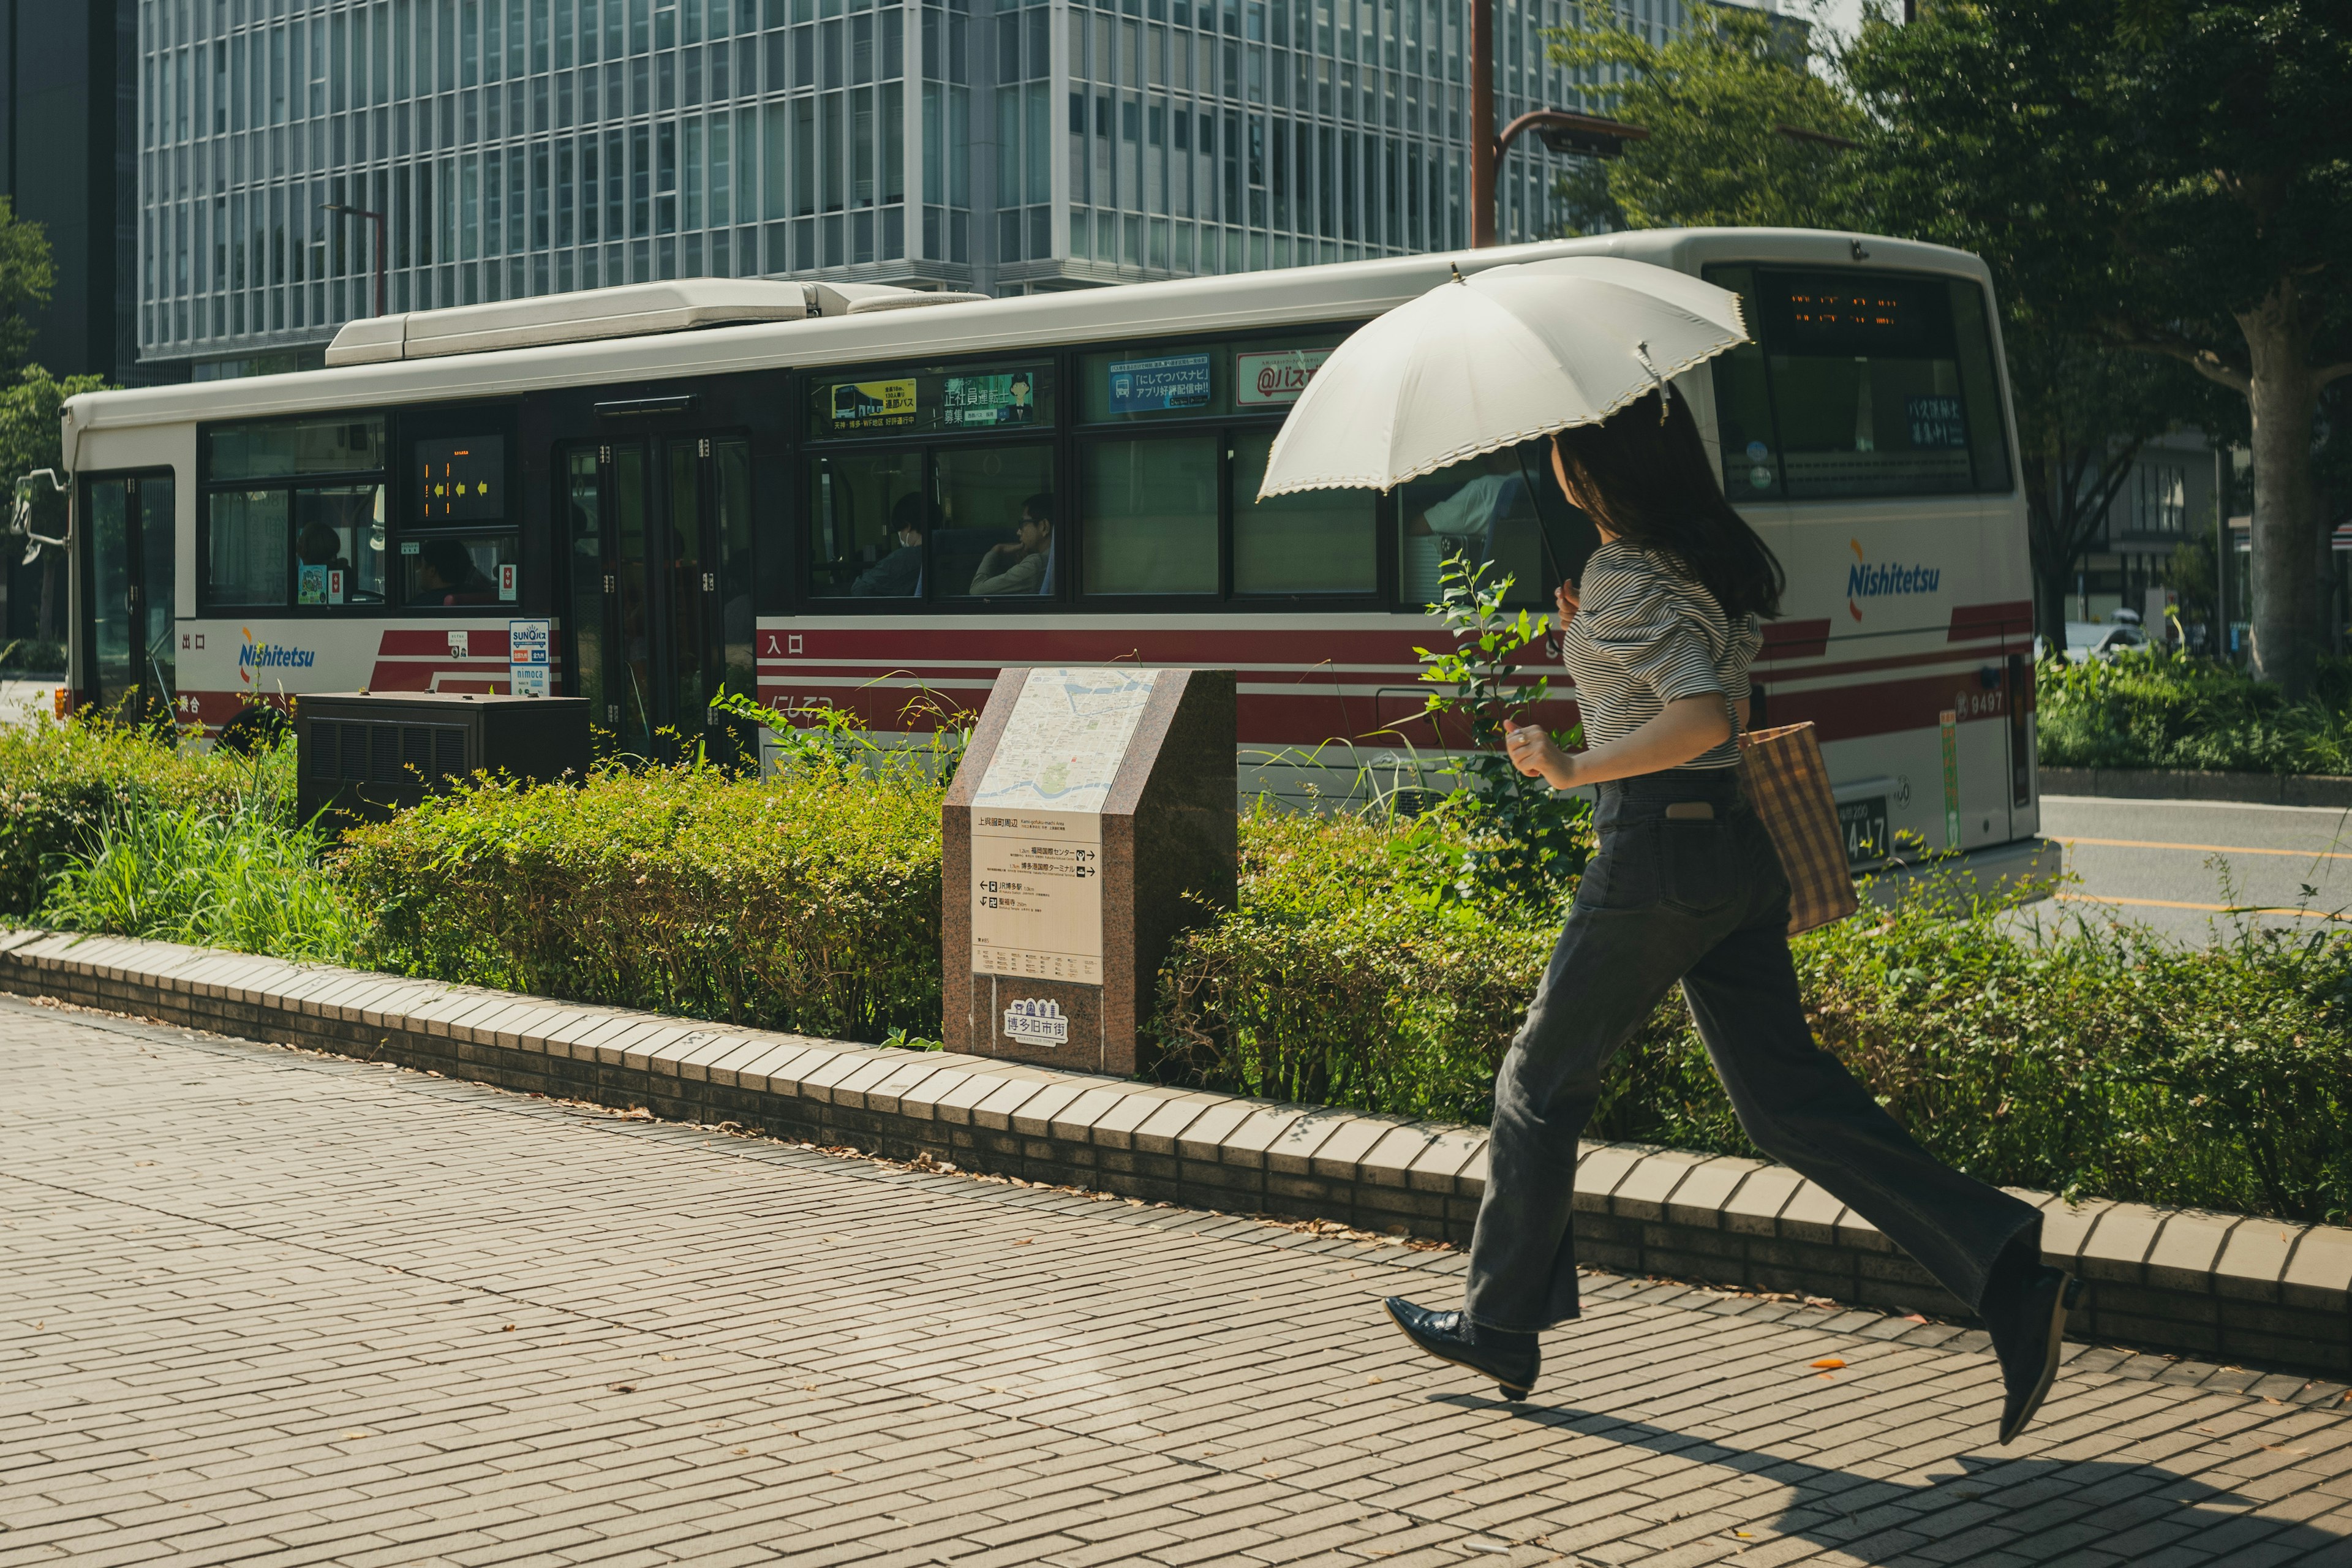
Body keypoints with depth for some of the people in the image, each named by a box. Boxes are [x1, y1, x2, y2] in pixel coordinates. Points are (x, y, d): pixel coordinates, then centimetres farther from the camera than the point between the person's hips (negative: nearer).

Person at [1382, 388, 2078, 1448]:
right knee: (1787, 1100, 7)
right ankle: (2003, 1272, -3)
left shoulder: (1623, 577, -14)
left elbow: (1703, 719, -26)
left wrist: (1574, 769, -19)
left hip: (1656, 856, -8)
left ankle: (1500, 1327, 20)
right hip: (1740, 849, 8)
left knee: (1539, 1087, 9)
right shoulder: (1713, 559, 13)